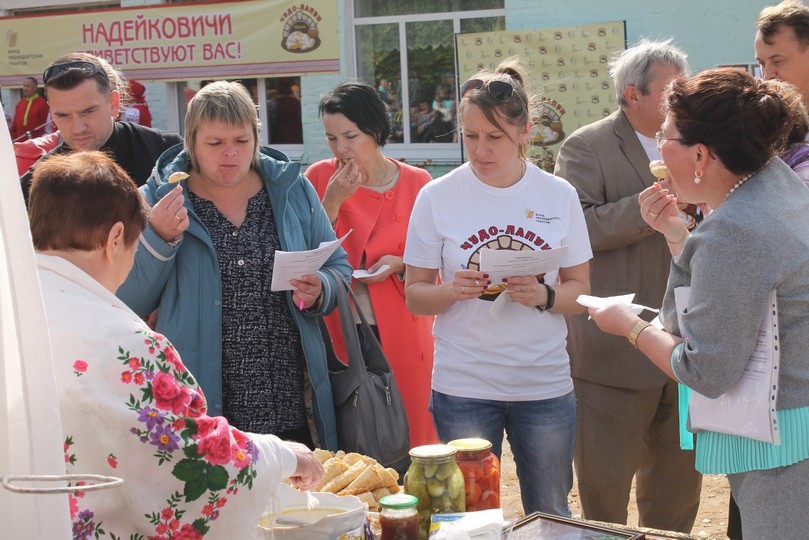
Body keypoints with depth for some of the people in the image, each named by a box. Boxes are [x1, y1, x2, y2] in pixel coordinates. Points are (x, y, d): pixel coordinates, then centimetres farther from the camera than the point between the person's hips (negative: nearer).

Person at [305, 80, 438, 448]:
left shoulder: (417, 183, 2)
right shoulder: (319, 177, 1)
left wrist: (400, 265, -12)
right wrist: (331, 203, -12)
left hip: (399, 335, 0)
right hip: (336, 333, 0)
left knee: (407, 438, 3)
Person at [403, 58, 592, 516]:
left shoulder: (559, 195, 0)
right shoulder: (438, 196, -4)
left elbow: (581, 290, 5)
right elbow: (415, 294, 0)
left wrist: (544, 296, -17)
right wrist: (451, 291, -21)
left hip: (546, 384, 1)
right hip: (464, 388, -1)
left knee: (551, 517, 12)